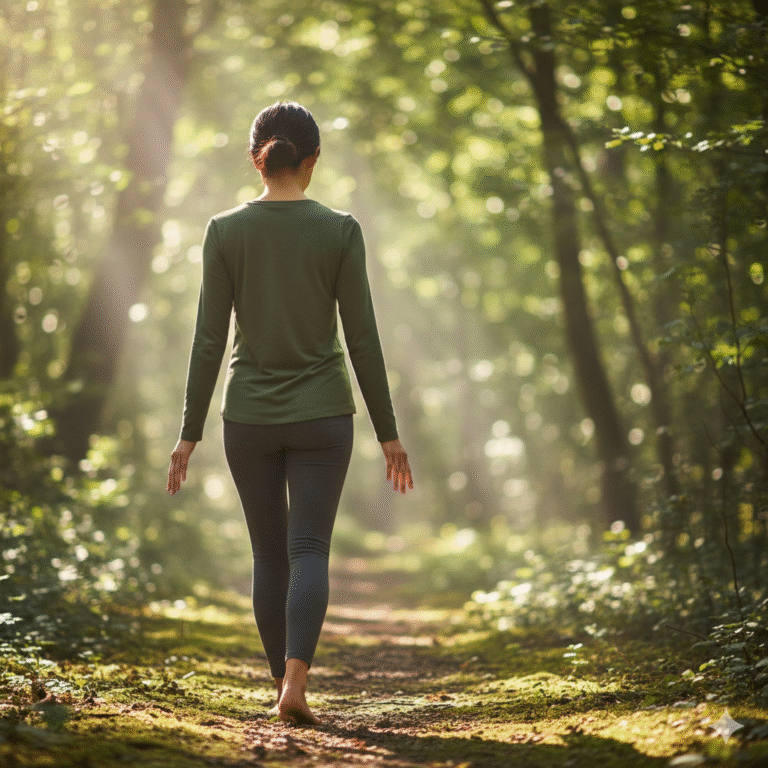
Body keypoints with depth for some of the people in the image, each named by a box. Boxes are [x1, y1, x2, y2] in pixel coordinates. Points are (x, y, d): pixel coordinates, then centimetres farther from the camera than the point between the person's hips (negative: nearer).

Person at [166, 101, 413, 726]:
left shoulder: (225, 231, -4)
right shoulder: (339, 231, -6)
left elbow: (209, 339, -4)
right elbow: (362, 338, -5)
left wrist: (191, 432, 3)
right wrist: (388, 431, 2)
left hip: (249, 417, 1)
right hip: (322, 416, -1)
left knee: (269, 556, 14)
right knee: (309, 551, 0)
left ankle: (284, 680, 22)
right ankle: (295, 682, -19)